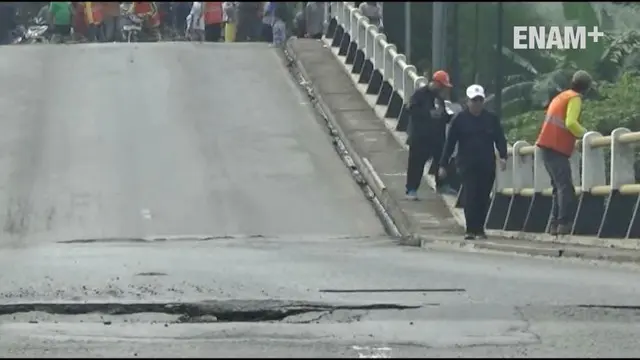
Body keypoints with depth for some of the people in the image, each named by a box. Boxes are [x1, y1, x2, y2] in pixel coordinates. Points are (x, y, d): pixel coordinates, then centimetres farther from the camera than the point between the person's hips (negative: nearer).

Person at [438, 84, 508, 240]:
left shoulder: (491, 119, 8)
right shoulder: (459, 119, 2)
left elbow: (500, 139, 8)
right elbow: (450, 143, 3)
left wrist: (503, 156, -10)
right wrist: (443, 164, 1)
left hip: (487, 165, 3)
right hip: (467, 164, -3)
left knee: (484, 197, 3)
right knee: (470, 195, -13)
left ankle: (479, 229, 14)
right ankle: (471, 230, -13)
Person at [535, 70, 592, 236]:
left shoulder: (561, 97, 23)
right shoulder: (575, 99, -5)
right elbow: (570, 123, -19)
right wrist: (585, 134, -9)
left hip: (547, 147, 9)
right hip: (557, 148, -9)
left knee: (559, 187, 13)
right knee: (566, 187, -13)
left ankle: (554, 224, 8)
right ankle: (564, 223, -21)